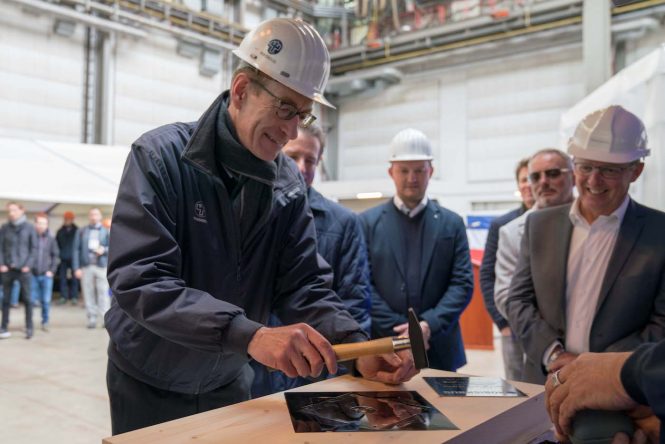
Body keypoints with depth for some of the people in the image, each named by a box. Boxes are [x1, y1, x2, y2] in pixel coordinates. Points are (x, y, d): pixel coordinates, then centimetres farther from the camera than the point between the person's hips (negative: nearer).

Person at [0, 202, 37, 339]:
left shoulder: (29, 228, 1)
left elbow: (33, 248, 1)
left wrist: (28, 265, -8)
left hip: (24, 269, -2)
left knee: (27, 299, 2)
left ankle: (29, 328, 9)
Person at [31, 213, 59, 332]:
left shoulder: (51, 238, 2)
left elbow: (55, 255, 6)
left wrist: (51, 270, -1)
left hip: (46, 274, 1)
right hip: (32, 274, -1)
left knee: (46, 300, 4)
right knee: (31, 300, 3)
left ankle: (45, 322, 18)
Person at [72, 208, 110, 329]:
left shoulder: (106, 231, 11)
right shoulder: (81, 231, 10)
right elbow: (76, 250, 6)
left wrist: (104, 250, -12)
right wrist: (76, 268, -2)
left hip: (101, 266, -1)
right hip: (86, 267, 1)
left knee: (103, 293, -5)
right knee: (88, 294, 1)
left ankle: (105, 319, 0)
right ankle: (92, 319, 8)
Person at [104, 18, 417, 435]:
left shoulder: (289, 183, -6)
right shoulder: (160, 156, -20)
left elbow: (305, 285, -8)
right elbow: (138, 281, -30)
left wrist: (359, 347, -26)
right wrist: (250, 334, -42)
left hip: (229, 383, 5)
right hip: (149, 384, -4)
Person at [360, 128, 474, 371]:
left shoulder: (452, 223, 6)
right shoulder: (368, 222, 2)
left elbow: (463, 283, 0)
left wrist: (430, 325, -14)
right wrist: (398, 329, -12)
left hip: (439, 349, 2)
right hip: (383, 348, -1)